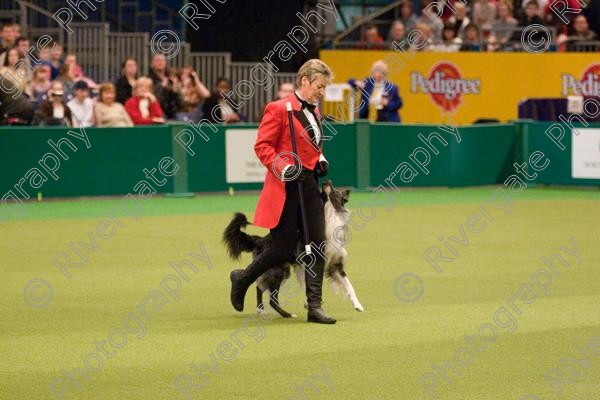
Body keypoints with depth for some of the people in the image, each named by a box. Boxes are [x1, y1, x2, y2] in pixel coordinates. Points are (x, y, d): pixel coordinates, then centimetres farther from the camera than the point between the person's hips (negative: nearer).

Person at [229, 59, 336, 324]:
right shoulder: (279, 109, -10)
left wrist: (321, 160, 10)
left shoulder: (314, 112, 15)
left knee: (318, 246, -1)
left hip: (310, 186, 8)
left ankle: (314, 307, 1)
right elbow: (262, 146, -12)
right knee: (284, 249, -2)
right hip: (286, 189, -8)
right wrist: (284, 168, -23)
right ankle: (242, 278, 23)